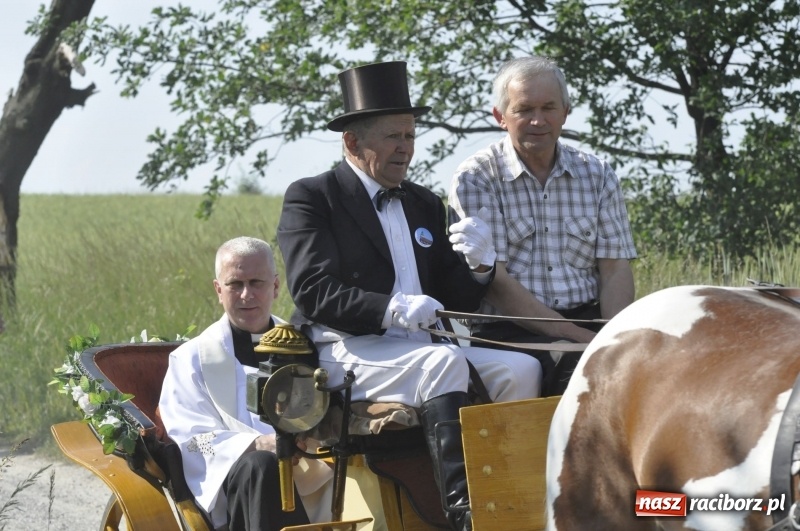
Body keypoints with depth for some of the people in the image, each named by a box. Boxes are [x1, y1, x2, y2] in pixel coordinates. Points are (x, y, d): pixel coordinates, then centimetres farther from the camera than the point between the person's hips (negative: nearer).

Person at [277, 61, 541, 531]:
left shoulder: (426, 205, 21)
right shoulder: (310, 198, 2)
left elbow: (458, 300, 20)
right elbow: (314, 293, -12)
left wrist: (479, 264, -3)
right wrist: (392, 311, -26)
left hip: (423, 349, 7)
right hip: (347, 353, -6)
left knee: (521, 369, -17)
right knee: (444, 361, -34)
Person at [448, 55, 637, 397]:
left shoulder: (597, 176, 14)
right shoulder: (475, 179, 1)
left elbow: (615, 270, 8)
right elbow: (492, 281, -8)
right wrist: (579, 338, -16)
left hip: (589, 321, 4)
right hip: (506, 330, -4)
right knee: (579, 363, -36)